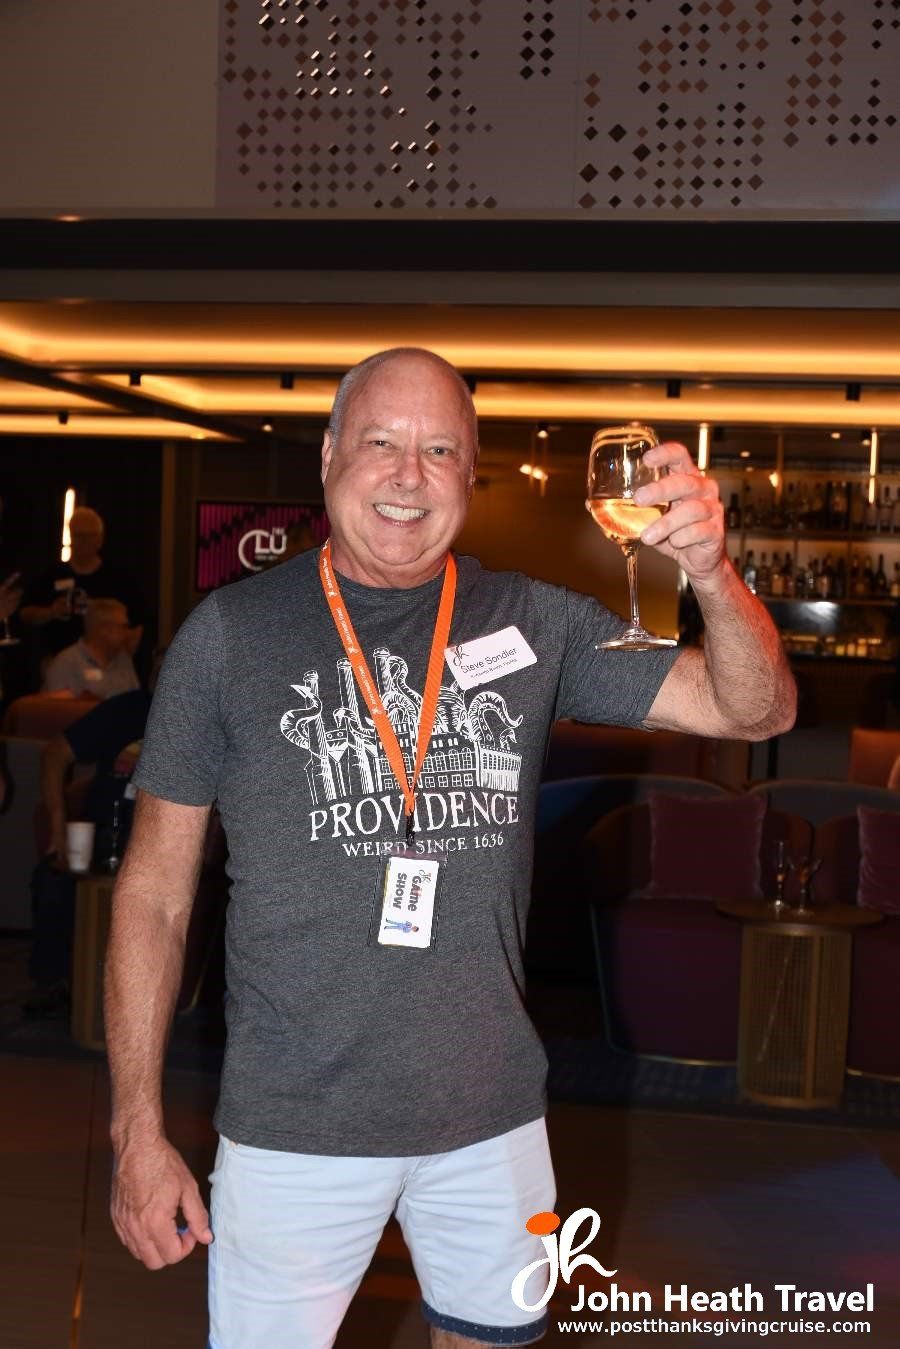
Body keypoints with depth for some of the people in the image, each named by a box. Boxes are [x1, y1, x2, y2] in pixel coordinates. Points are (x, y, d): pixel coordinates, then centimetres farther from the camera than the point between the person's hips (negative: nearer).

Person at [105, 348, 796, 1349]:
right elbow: (153, 894, -2)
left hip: (494, 1114, 3)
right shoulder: (230, 632, -5)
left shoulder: (532, 623, 0)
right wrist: (138, 1131, -5)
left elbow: (756, 708, -1)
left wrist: (711, 571, -21)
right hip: (296, 1128, -2)